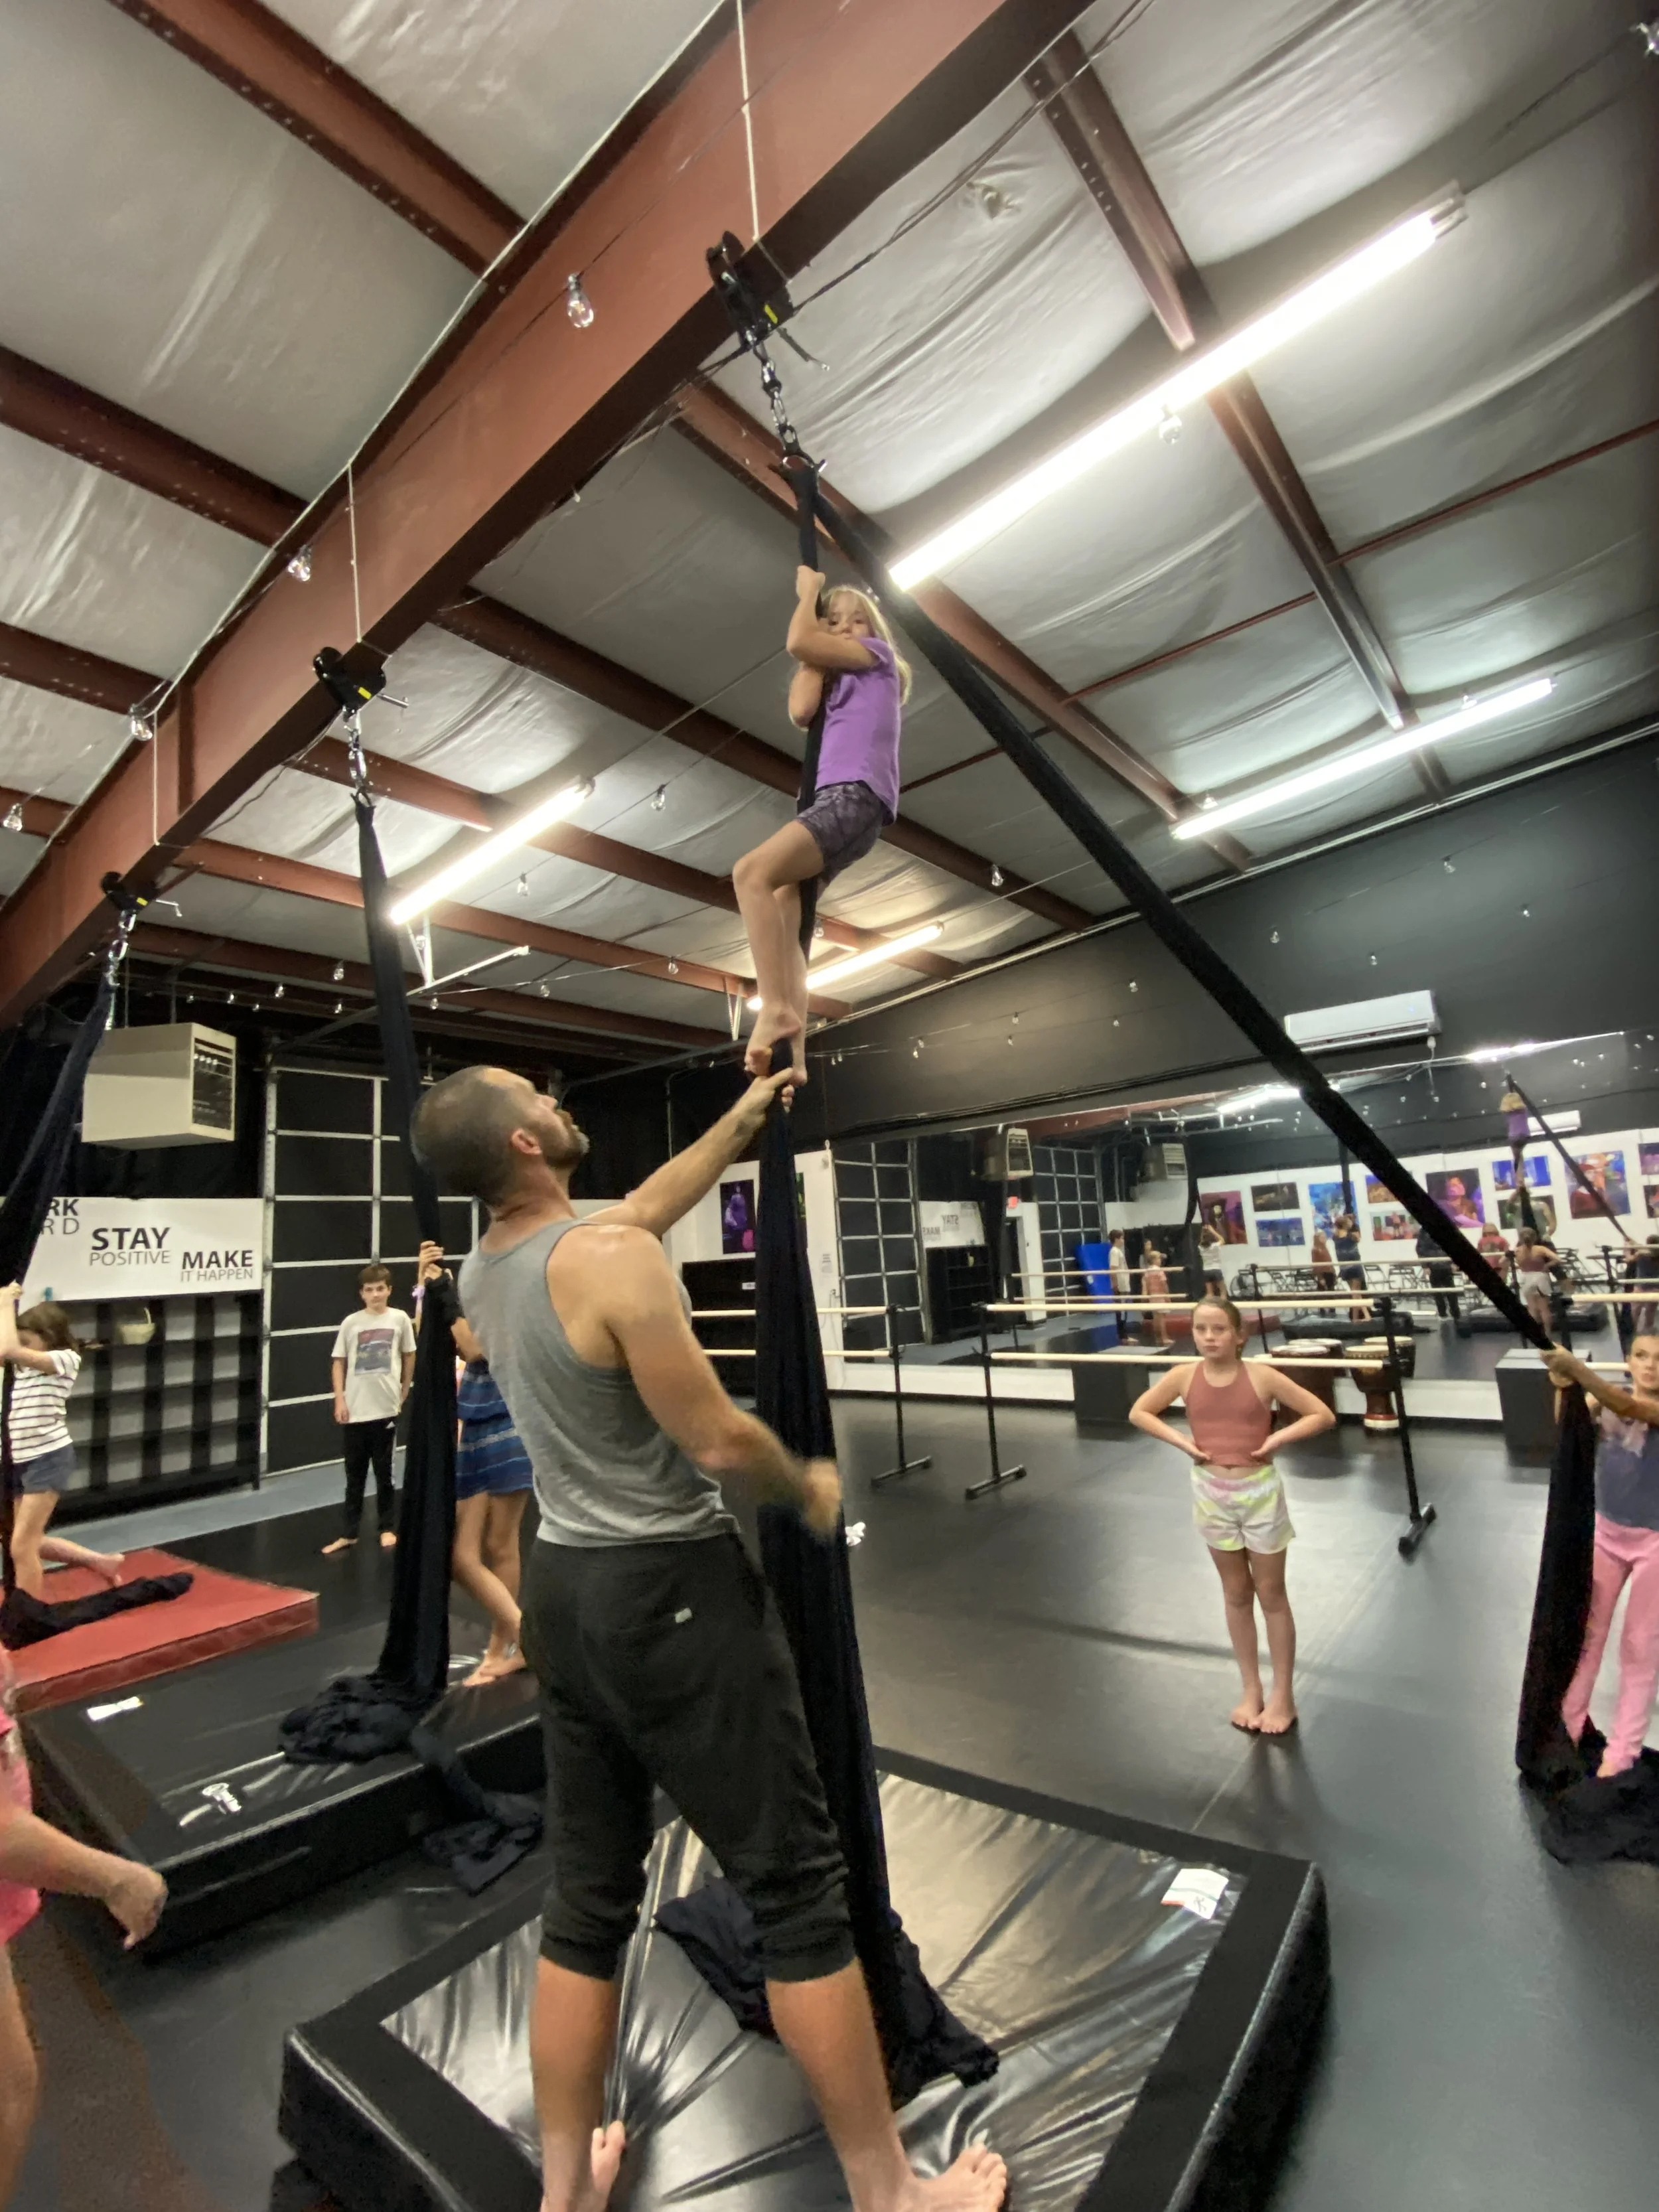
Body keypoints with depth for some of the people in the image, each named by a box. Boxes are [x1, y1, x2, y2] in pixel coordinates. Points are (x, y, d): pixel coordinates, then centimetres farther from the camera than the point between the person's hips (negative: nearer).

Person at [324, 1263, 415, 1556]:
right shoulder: (351, 1323, -2)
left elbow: (409, 1357, 6)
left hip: (386, 1409, -1)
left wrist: (403, 1394, 8)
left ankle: (388, 1529, 22)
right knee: (355, 1475, 9)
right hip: (355, 1411, 1)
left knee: (383, 1472, 10)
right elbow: (339, 1364, 4)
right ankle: (349, 1534, 18)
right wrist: (339, 1400, -3)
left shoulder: (399, 1319, -3)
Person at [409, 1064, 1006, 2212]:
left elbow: (649, 1204, 18)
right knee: (798, 1885, 10)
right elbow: (719, 1441, -21)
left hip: (564, 1588, 8)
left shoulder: (483, 1269, 5)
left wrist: (741, 1119, 24)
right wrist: (810, 1486, -1)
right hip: (671, 1591, -8)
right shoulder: (610, 1259, -22)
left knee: (587, 1899, 22)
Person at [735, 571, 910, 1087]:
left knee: (752, 872, -25)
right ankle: (793, 1056, -12)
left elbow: (798, 642, 1)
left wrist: (807, 591, 20)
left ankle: (776, 1007, -29)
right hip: (836, 801, 9)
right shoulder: (838, 678, 31)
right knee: (783, 918, -6)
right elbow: (801, 712, 10)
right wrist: (816, 639, 20)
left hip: (855, 796, -9)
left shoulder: (879, 654, 11)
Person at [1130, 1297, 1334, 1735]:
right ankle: (1251, 1690, 33)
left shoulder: (1261, 1375, -15)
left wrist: (1275, 1440, -18)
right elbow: (1138, 1412, 2)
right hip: (1212, 1493, 2)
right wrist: (1181, 1441, -9)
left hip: (1260, 1491, -2)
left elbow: (1322, 1415, -9)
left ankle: (1283, 1696, 29)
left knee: (1271, 1595, 13)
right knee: (1236, 1595, 17)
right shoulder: (1184, 1376, -9)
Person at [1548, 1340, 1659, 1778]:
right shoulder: (1609, 1399, -6)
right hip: (1606, 1533, 4)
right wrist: (1564, 1389, -34)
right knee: (1586, 1632, 14)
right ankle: (1568, 1726, 29)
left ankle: (1622, 1750, 26)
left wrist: (1577, 1368, -49)